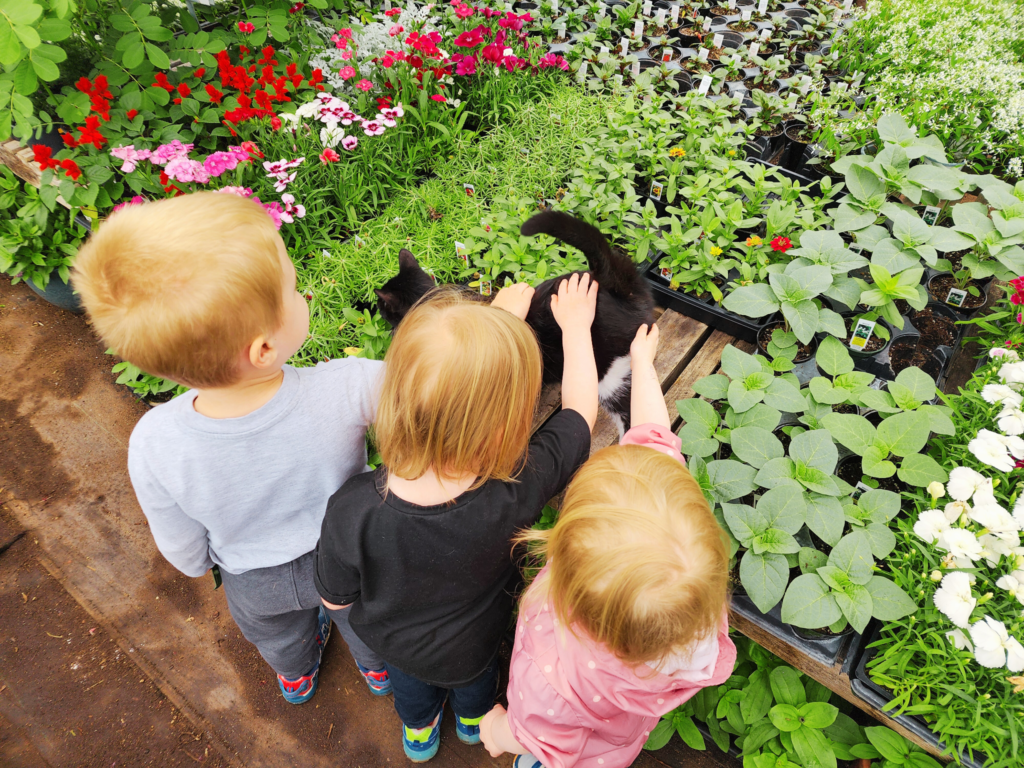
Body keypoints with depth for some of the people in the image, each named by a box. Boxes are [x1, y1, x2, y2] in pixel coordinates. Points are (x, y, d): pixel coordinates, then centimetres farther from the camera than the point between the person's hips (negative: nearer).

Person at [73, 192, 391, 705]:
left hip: (255, 585, 2)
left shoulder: (154, 445, -35)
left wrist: (206, 562, 7)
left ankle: (297, 676, 71)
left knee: (280, 638, 38)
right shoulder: (345, 392, -44)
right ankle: (378, 667, 67)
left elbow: (187, 557, -16)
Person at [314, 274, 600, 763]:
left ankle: (419, 735, 69)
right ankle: (474, 719, 70)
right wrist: (575, 325, -7)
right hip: (471, 642, 0)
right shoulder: (519, 490, -44)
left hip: (389, 638, 1)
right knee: (474, 673, 38)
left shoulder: (351, 511, -44)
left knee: (410, 683, 37)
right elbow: (581, 408, -25)